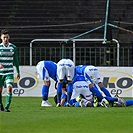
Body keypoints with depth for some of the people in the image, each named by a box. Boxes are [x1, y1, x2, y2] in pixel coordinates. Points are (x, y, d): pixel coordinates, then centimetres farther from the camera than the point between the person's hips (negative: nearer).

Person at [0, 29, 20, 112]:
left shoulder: (13, 47, 3)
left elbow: (16, 60, 12)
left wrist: (18, 72, 15)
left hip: (9, 72, 0)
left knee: (9, 88, -18)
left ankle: (7, 107, -20)